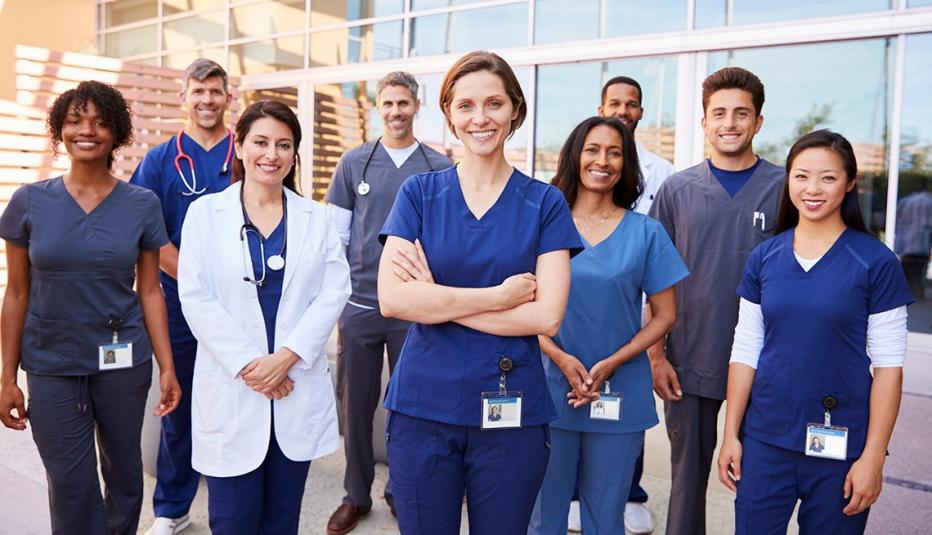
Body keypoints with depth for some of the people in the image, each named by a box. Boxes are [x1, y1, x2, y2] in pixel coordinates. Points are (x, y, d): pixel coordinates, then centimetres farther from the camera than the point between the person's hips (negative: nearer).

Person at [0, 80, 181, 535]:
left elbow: (150, 291, 0)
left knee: (124, 468, 15)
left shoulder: (142, 204, -3)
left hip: (124, 362, 0)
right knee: (70, 485, 5)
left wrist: (167, 367, -4)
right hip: (51, 366, 0)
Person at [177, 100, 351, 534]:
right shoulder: (205, 211, 2)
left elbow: (334, 292, -1)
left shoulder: (316, 217, 7)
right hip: (232, 389, -1)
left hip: (298, 388, 2)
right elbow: (195, 298, -5)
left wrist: (287, 357, -13)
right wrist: (246, 364, -13)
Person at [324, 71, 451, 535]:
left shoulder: (439, 167, 2)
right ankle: (356, 494, 26)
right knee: (355, 402, 9)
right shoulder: (354, 163, 4)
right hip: (359, 303, 1)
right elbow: (336, 234, 6)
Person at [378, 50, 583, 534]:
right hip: (423, 406, 1)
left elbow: (547, 315, -10)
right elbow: (391, 298, -10)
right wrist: (498, 296, -13)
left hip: (511, 408, 0)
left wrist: (436, 298, -12)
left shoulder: (545, 202, 0)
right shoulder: (419, 193, 1)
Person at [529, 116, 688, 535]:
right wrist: (561, 359, -14)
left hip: (620, 398, 0)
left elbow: (665, 315, 2)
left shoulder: (646, 232, 1)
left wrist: (611, 364, -12)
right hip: (552, 390, 0)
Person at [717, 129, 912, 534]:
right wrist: (730, 435, 3)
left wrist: (873, 457, -9)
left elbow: (888, 365, -6)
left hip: (840, 443, -2)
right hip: (765, 440, 3)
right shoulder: (764, 258, 2)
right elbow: (745, 351, 5)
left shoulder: (876, 262, -6)